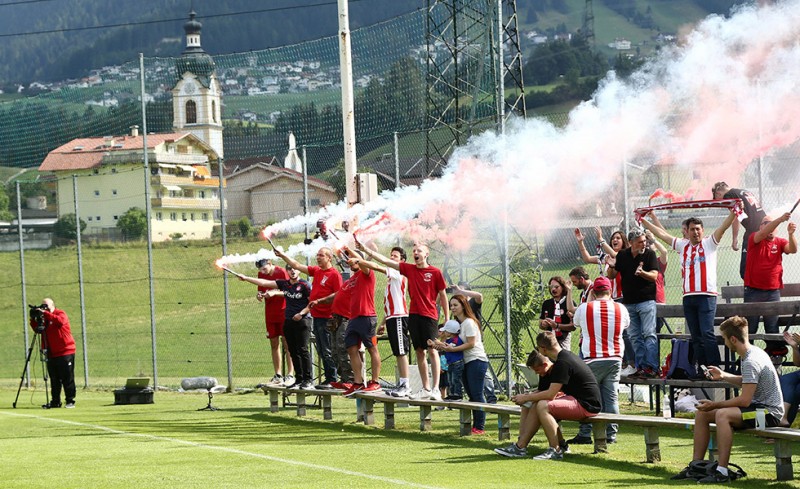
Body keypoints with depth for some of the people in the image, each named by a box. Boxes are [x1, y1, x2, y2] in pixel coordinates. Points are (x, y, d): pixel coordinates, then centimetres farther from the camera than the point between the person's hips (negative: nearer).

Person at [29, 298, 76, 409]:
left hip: (65, 352, -7)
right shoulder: (44, 318, 15)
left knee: (67, 378, -4)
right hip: (51, 353, 7)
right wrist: (33, 320, -5)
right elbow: (37, 329, 11)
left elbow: (60, 321, -26)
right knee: (54, 379, 8)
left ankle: (70, 401, -1)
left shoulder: (60, 314, -4)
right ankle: (55, 401, 13)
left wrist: (46, 313, -28)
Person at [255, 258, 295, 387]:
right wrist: (259, 295, -8)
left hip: (283, 312, -5)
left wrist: (274, 293, -24)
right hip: (270, 313, 5)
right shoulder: (261, 274, 7)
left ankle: (290, 374, -8)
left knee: (286, 343, -7)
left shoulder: (281, 272, -9)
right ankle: (278, 375, 9)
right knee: (274, 344, 5)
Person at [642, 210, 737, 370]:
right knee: (696, 337, 6)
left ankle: (714, 368, -15)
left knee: (707, 333, -14)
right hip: (688, 296, 5)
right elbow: (661, 234, 23)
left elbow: (724, 226, -5)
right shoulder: (683, 245, 18)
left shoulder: (709, 243, 6)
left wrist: (733, 212, -19)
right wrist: (644, 221, 25)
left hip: (707, 295, -5)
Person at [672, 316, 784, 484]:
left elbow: (744, 400, -25)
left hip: (770, 412, -11)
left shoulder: (751, 361, -23)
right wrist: (724, 376, 21)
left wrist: (715, 405, -16)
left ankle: (722, 471, -34)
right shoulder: (753, 352, 8)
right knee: (702, 413, 7)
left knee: (723, 414, -34)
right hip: (758, 406, 11)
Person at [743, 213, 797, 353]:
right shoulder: (755, 239, 0)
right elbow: (763, 234, -22)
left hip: (773, 292, 2)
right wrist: (780, 219, -34)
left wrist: (791, 234, -31)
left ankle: (774, 350, 6)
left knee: (773, 327, 1)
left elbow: (793, 249, -10)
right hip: (753, 291, -2)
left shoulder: (780, 242, 8)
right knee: (750, 327, 2)